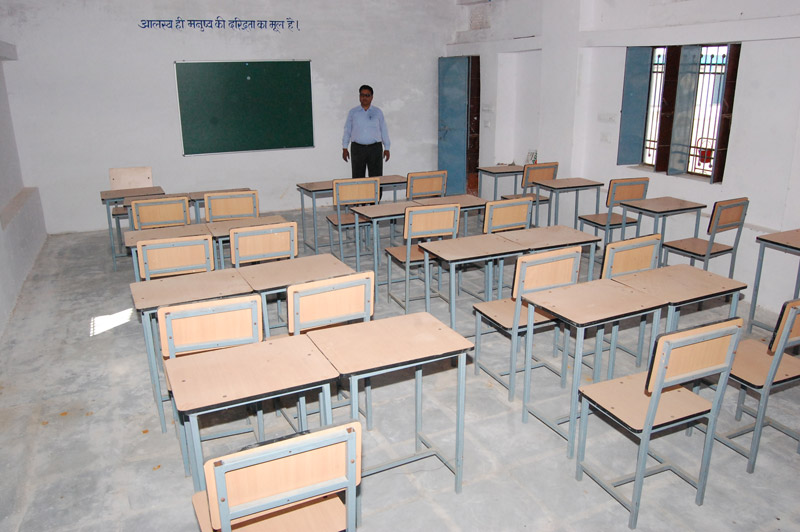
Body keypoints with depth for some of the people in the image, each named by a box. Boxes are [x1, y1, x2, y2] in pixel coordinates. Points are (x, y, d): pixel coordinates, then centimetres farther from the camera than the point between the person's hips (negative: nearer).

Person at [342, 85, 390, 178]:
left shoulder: (378, 112, 9)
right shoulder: (353, 112, 9)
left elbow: (384, 131, 9)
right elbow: (347, 130, 10)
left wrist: (387, 148, 5)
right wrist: (344, 148, 5)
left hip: (375, 148, 0)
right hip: (357, 148, 0)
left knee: (376, 177, -2)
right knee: (357, 177, 1)